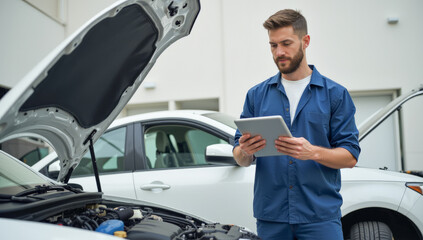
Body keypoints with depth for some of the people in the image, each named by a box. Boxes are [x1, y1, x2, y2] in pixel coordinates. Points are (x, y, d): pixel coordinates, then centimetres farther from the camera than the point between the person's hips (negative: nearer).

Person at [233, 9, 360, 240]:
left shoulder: (335, 94, 4)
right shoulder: (256, 95, 9)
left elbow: (350, 157, -2)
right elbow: (241, 159, 8)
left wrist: (313, 152, -20)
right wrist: (244, 152, -16)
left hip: (320, 214, -1)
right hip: (270, 215, 2)